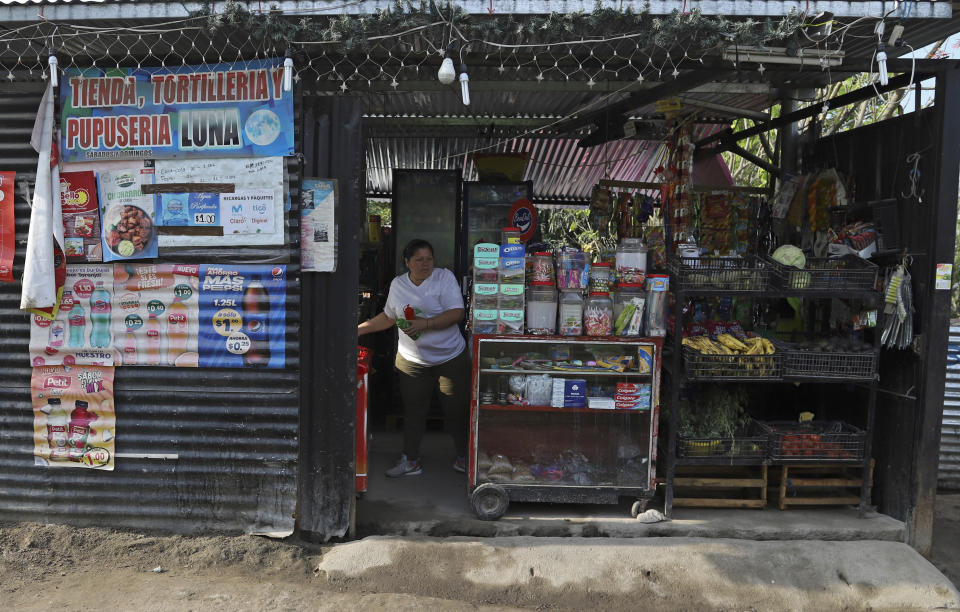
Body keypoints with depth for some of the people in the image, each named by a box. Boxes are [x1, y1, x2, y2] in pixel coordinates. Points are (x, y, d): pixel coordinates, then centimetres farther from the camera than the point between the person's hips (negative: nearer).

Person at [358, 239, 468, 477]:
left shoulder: (444, 277, -8)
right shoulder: (397, 284, 4)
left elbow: (457, 313, -17)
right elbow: (389, 317, 18)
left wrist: (424, 324, -24)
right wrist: (359, 329, 12)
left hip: (451, 357, -2)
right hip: (412, 360, 3)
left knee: (456, 409, 5)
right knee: (413, 410, 7)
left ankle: (463, 457, 23)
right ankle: (410, 460, 21)